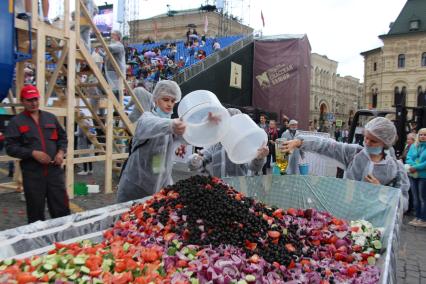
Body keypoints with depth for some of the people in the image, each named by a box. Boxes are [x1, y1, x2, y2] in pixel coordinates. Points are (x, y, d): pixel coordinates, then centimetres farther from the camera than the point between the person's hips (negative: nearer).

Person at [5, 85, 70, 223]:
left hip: (54, 170, 3)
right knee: (36, 211, 8)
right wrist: (33, 153, -17)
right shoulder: (16, 122, 1)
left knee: (61, 208, 5)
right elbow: (11, 148, -4)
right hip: (32, 173, -3)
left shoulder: (51, 117, 13)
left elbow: (62, 137, 20)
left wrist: (61, 152, 0)